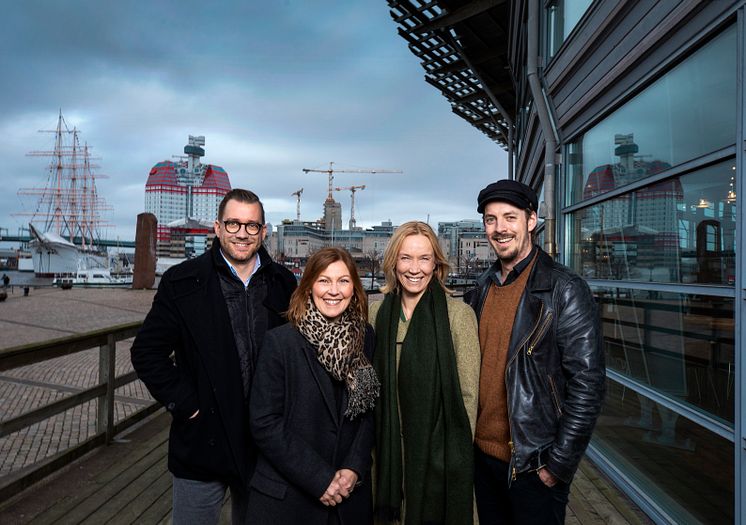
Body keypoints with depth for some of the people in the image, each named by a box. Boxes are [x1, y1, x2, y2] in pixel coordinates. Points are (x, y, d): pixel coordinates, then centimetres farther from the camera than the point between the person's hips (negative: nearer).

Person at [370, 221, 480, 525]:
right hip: (389, 451, 3)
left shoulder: (458, 314, -12)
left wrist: (459, 452, -5)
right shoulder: (377, 312, -1)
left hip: (441, 452, -3)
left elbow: (468, 393, -7)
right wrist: (380, 442, 7)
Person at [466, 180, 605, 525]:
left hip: (532, 466, -5)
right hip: (482, 453, 6)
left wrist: (559, 465, -15)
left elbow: (587, 385, -16)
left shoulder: (565, 290, -14)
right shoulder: (482, 289, 4)